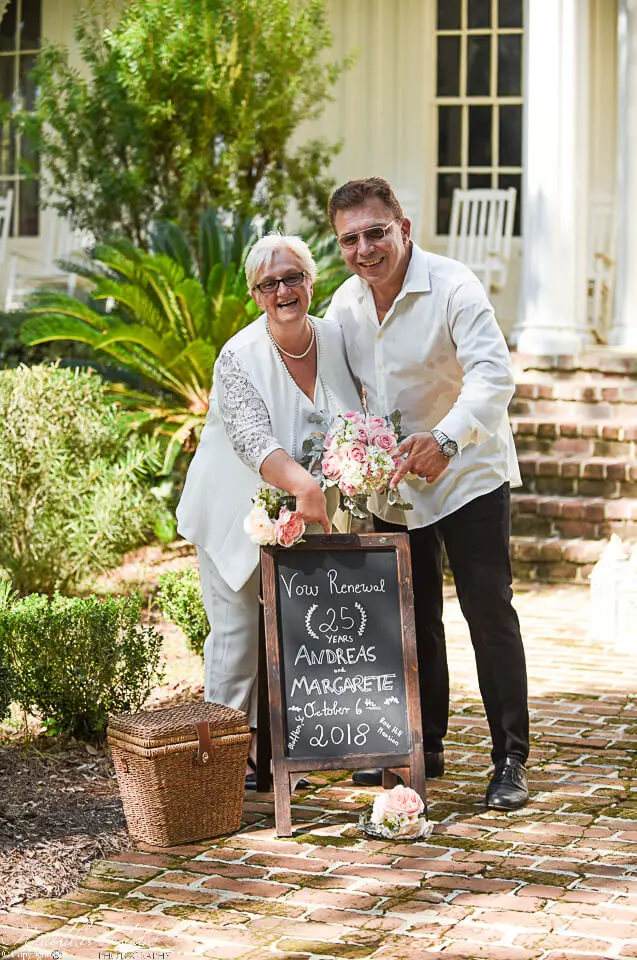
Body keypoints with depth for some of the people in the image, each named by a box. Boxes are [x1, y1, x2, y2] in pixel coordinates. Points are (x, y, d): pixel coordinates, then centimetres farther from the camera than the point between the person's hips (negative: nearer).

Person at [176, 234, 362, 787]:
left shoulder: (337, 341, -4)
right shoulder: (240, 357, -19)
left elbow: (355, 424, 11)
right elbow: (251, 436, -34)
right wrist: (301, 482, -50)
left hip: (302, 519, 5)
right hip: (237, 516, -5)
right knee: (237, 632, -3)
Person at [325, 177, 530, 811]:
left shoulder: (454, 288, -20)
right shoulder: (344, 305, -1)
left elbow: (493, 376, -33)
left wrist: (446, 438, -48)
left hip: (467, 475, -6)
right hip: (391, 481, 6)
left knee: (489, 613, -7)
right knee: (411, 619, 13)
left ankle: (510, 759, 2)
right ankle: (422, 749, 26)